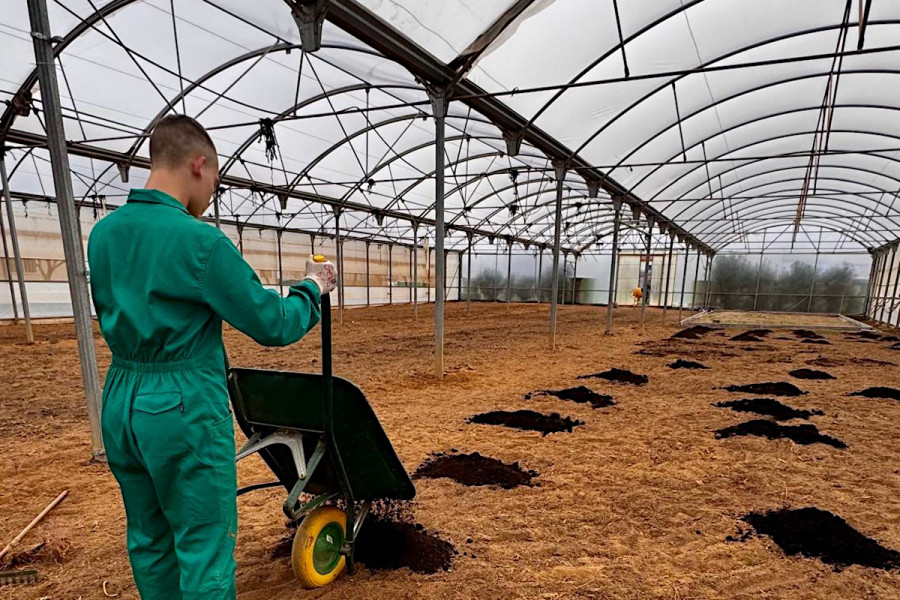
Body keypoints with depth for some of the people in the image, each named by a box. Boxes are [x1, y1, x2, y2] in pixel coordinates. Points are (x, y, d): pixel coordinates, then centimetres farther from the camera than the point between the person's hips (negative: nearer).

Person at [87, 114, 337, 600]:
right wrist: (312, 287, -1)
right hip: (186, 405, -8)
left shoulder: (102, 234, 4)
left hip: (118, 401, 8)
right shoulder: (201, 241, -19)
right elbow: (273, 326, -15)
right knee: (205, 545, 9)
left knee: (148, 540, 23)